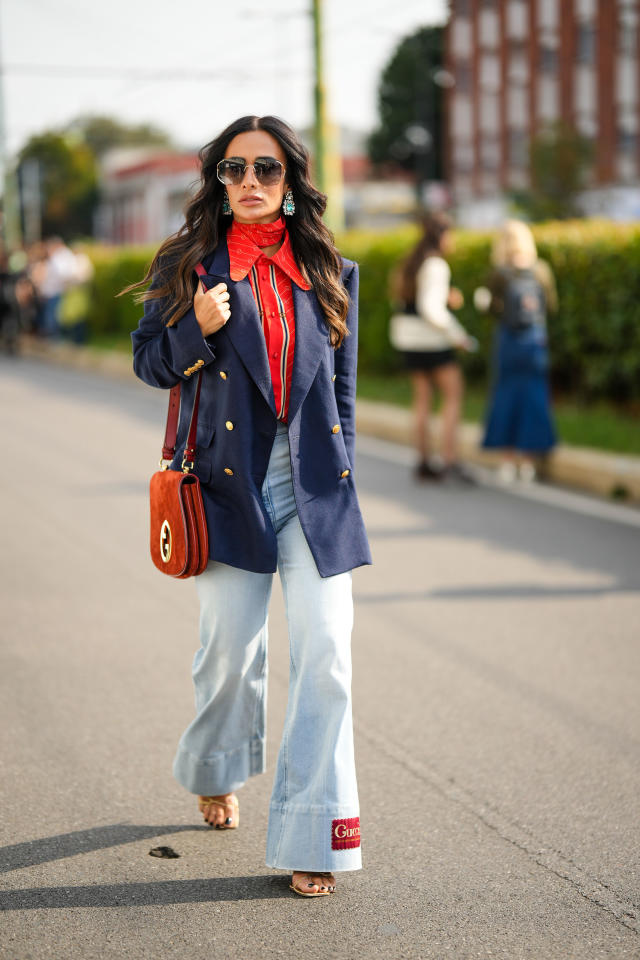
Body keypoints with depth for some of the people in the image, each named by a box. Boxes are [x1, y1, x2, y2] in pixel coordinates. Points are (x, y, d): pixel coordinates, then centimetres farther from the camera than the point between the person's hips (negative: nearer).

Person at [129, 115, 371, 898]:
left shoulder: (329, 271, 9)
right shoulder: (189, 263, 4)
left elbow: (343, 386, 13)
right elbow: (148, 359, 6)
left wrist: (339, 474, 7)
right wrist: (197, 328, -13)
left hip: (313, 480, 1)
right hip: (230, 477, -1)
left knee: (325, 652, -7)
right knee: (230, 649, 7)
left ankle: (312, 837, -1)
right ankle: (214, 774, 38)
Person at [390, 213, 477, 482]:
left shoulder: (413, 263, 12)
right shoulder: (436, 265, -14)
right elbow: (431, 309, -21)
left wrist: (447, 299, 8)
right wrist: (458, 335, -12)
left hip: (411, 342, 8)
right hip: (434, 341, -8)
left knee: (422, 400, 9)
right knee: (453, 396, -1)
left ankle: (424, 461, 9)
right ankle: (449, 458, -10)